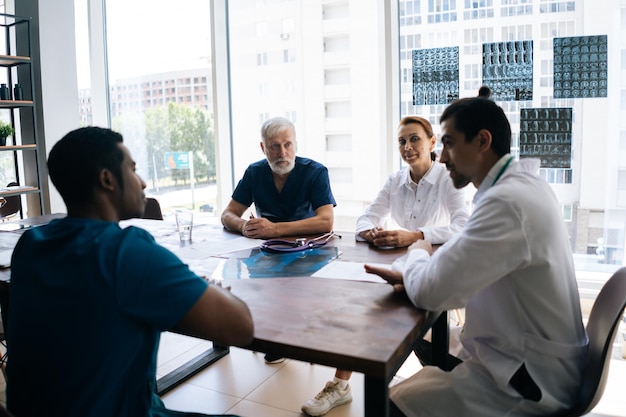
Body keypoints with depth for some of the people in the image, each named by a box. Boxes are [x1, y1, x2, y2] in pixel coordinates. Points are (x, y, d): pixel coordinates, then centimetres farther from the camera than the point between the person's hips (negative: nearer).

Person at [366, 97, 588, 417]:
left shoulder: (507, 200, -27)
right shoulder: (521, 185, 5)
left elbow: (430, 292, -27)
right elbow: (463, 266, 14)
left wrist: (418, 254, -5)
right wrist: (412, 275, -3)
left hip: (530, 379, -9)